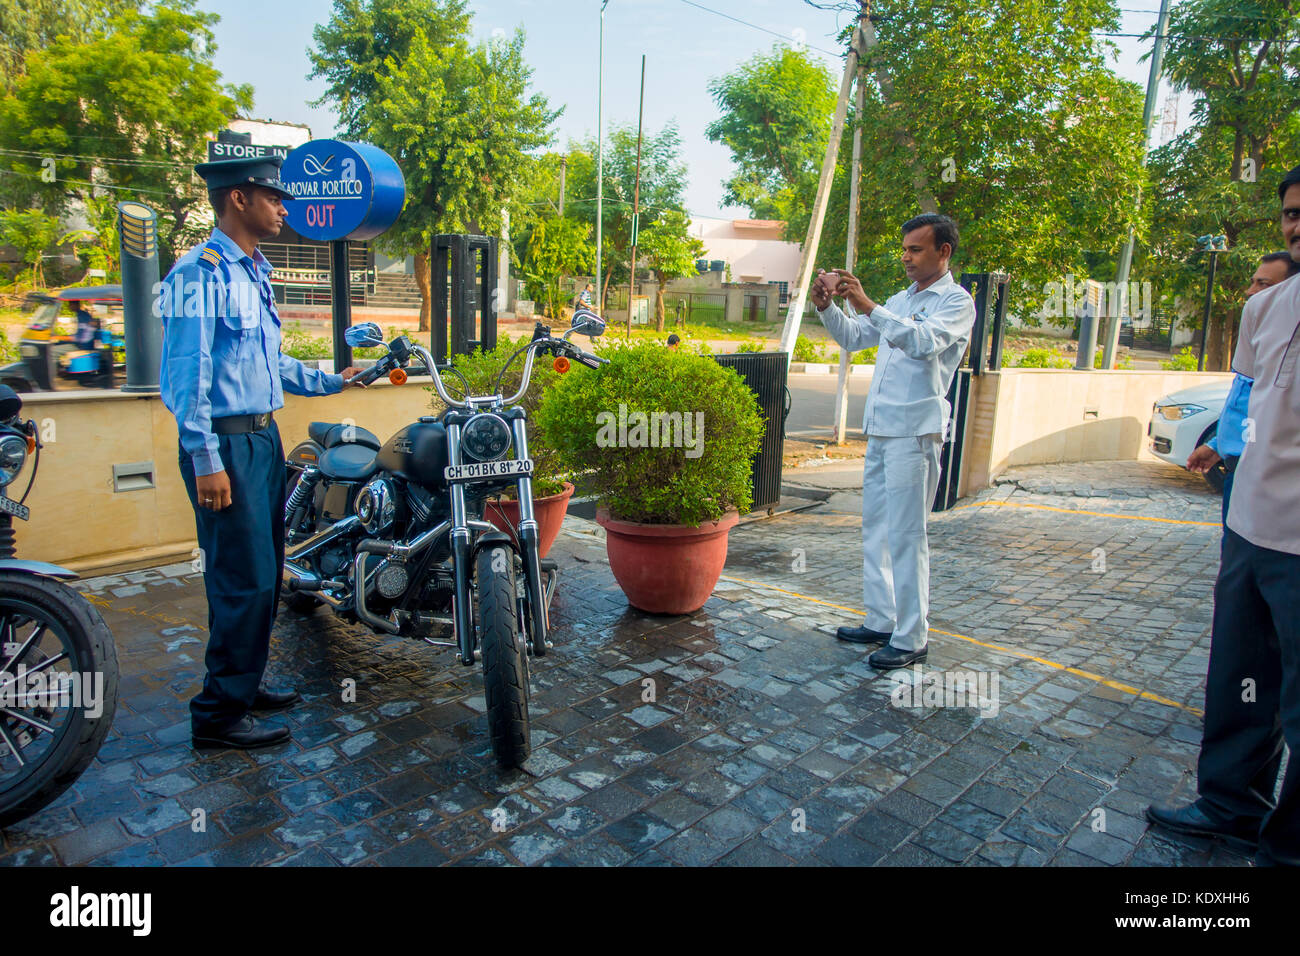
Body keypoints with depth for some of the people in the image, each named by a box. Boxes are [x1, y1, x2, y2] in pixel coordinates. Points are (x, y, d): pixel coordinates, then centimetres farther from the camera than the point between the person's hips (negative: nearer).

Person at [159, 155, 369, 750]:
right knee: (244, 579, -7)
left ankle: (243, 683, 29)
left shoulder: (254, 272, 18)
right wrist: (206, 462, -21)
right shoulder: (201, 271, -12)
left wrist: (329, 380, 26)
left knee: (263, 573, 15)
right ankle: (219, 713, 6)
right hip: (224, 444, -10)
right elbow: (186, 373, -17)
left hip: (263, 438, 10)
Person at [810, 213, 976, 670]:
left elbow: (924, 341, -23)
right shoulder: (900, 300, 20)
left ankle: (911, 639, 2)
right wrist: (826, 306, 2)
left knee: (905, 534, -7)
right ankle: (881, 621, 22)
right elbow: (853, 338, 20)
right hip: (880, 428, 8)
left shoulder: (956, 301, -4)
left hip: (915, 431, -8)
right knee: (874, 528, 12)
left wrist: (867, 305, -28)